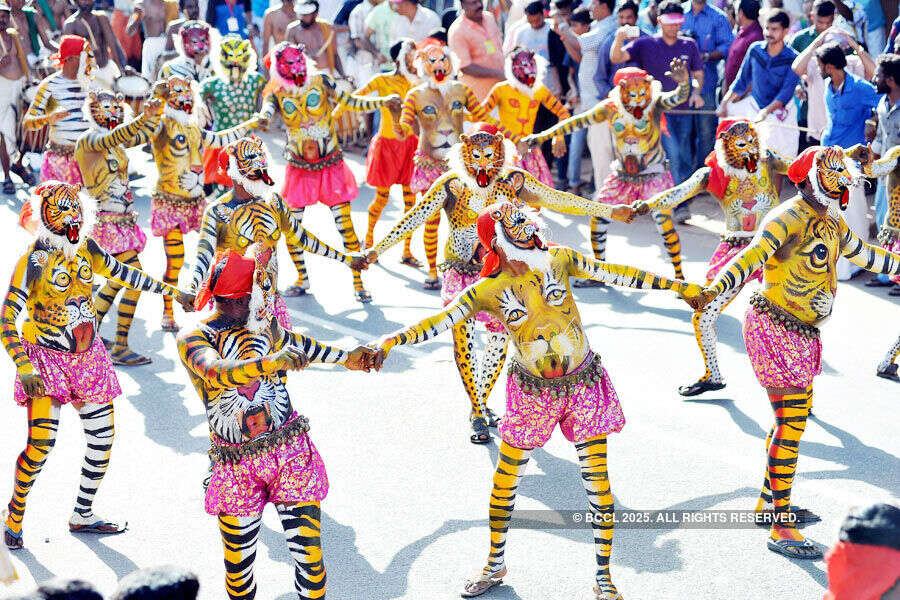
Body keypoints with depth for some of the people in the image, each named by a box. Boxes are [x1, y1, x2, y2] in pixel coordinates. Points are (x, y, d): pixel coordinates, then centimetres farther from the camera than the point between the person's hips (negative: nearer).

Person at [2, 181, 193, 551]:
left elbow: (124, 274, 17)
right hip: (46, 360, -6)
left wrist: (170, 291, 19)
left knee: (103, 438, 6)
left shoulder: (86, 250, 1)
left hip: (87, 357, 6)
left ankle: (83, 516, 23)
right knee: (41, 443, -16)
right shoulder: (33, 262, -16)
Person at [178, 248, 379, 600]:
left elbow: (293, 343, 24)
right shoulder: (192, 339, -8)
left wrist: (345, 358, 28)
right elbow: (219, 372, -29)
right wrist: (271, 363, -45)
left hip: (290, 452, 3)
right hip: (237, 469, -2)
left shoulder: (261, 322, 5)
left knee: (310, 561, -4)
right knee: (238, 571, 3)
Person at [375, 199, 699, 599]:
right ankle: (495, 565, 30)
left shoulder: (557, 260, -6)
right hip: (532, 391, 0)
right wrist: (395, 338, -35)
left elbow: (614, 274, 3)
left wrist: (676, 285, 7)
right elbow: (441, 321, -19)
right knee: (505, 479, 7)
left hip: (584, 383, 1)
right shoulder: (487, 290, -11)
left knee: (597, 482, 0)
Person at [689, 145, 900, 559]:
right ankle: (781, 529, -7)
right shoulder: (790, 217, -18)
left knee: (796, 416, 18)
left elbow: (862, 253, 27)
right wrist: (712, 290, -46)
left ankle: (769, 502, 35)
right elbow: (751, 255, -31)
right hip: (774, 329, -10)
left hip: (802, 334, 10)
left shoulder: (831, 220, 11)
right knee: (791, 424, -11)